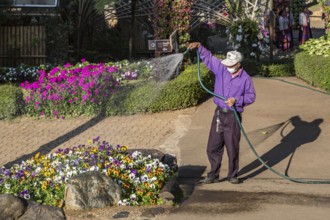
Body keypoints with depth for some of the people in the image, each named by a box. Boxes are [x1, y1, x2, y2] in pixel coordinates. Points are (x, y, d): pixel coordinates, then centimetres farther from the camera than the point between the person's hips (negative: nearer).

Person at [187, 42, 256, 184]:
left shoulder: (245, 79, -7)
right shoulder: (221, 69, 1)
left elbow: (251, 96, -3)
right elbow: (208, 57, 8)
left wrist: (237, 100, -16)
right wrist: (199, 47, -4)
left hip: (233, 116, -4)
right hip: (219, 114, 4)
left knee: (233, 148, 4)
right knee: (213, 147, 7)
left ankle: (232, 175, 19)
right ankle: (213, 175, 19)